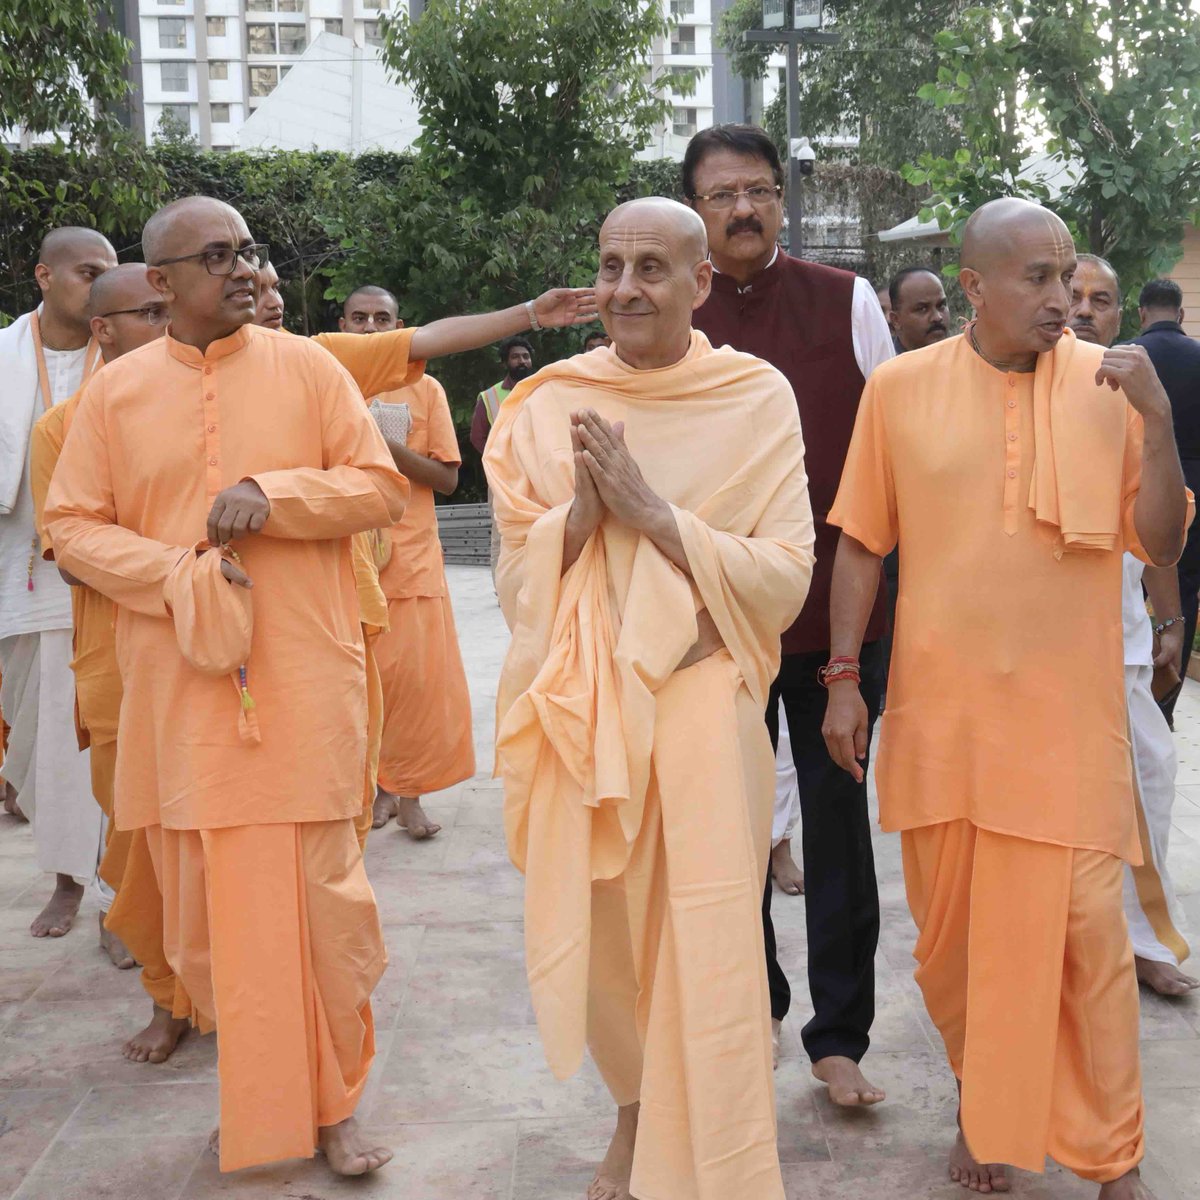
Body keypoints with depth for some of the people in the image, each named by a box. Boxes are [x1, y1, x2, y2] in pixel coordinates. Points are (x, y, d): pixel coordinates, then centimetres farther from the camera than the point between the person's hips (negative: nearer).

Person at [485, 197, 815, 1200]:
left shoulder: (757, 399, -4)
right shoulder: (548, 405, 3)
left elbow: (786, 580, -9)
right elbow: (515, 579, 4)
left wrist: (654, 513, -17)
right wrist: (582, 509, -14)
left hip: (701, 704, -3)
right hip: (577, 708, 3)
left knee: (707, 952, -1)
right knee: (594, 929, 14)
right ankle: (635, 1110, 43)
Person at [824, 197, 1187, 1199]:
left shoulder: (1109, 383, 1)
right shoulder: (902, 387, 0)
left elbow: (1162, 546, 1)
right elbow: (862, 543, 5)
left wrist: (1157, 417, -12)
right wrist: (844, 678, 2)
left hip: (1069, 713, -1)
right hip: (940, 709, 1)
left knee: (1085, 930, 1)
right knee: (950, 929, 12)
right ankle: (982, 1107, 36)